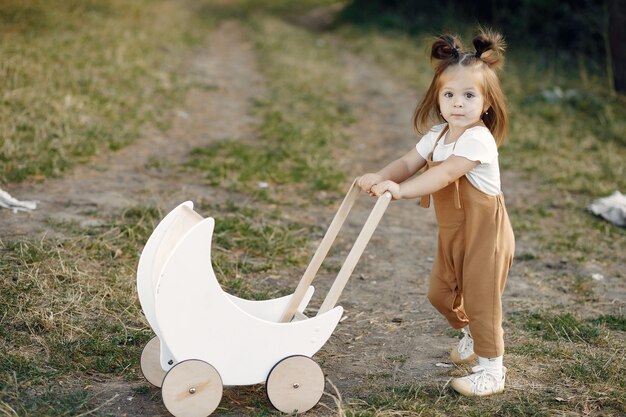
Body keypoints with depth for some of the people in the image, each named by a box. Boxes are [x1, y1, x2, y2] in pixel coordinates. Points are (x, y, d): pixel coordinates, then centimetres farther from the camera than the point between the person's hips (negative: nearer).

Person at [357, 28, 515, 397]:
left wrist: (401, 190, -42)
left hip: (485, 232, -8)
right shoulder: (437, 134, 2)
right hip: (452, 233, 8)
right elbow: (409, 162, -5)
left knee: (480, 299, 0)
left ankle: (492, 370, 14)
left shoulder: (478, 140, -25)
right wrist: (380, 177, -25)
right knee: (440, 293, 18)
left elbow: (444, 175, -35)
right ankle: (471, 335, 45)